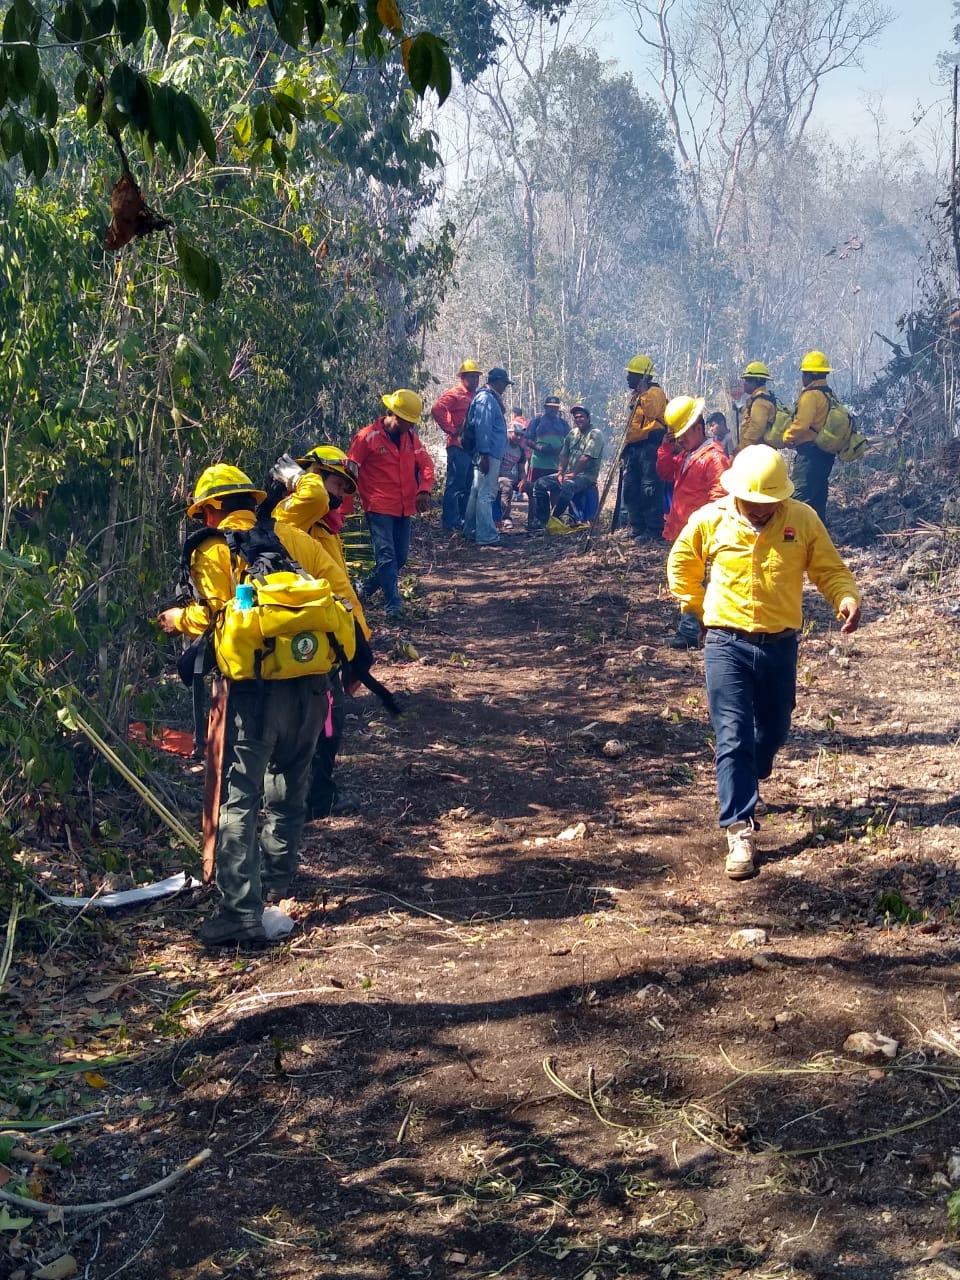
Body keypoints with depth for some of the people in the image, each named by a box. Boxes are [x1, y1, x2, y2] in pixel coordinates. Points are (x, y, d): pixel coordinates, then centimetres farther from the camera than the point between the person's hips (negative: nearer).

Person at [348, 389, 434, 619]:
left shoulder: (410, 437, 8)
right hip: (379, 508, -7)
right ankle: (394, 604, -13)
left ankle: (367, 589, 29)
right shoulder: (367, 437, -9)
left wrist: (424, 489, -13)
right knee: (386, 555, -13)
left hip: (404, 508, 7)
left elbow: (425, 464, 7)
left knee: (401, 556, 12)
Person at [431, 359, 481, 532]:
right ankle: (450, 521, -3)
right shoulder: (454, 394, -7)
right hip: (458, 446, -9)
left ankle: (463, 518, 21)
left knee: (468, 484, 13)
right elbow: (436, 410, -20)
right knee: (455, 484, -6)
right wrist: (451, 430, -16)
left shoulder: (475, 395, 18)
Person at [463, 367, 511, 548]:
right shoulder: (486, 399, -13)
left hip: (489, 455, 11)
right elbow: (482, 427, -21)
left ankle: (471, 531, 22)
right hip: (488, 454, -11)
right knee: (486, 494, -11)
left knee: (477, 493, 15)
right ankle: (486, 536, -12)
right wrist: (485, 454, -24)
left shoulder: (492, 398, 19)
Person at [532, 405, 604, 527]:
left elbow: (586, 457, -16)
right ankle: (542, 520, -7)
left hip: (586, 475, -8)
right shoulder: (572, 433, 17)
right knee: (541, 483, -9)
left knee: (567, 486, -38)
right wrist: (561, 473, -4)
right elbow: (564, 455, 13)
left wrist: (573, 474, -17)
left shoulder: (595, 433, -6)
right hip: (569, 474, 8)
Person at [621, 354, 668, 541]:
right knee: (630, 489, 9)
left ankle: (654, 529, -10)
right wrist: (625, 450, 25)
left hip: (650, 446, -10)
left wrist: (643, 392, -20)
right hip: (634, 448, 10)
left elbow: (651, 411, -27)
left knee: (649, 489, -12)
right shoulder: (636, 395, 23)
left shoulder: (655, 392, -6)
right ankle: (637, 527, 15)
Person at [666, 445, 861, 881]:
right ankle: (740, 829, -7)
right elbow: (680, 565, 11)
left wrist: (847, 597, -19)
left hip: (779, 645, 2)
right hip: (727, 644, -2)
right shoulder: (709, 520, -6)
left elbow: (830, 569, 1)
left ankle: (742, 786, 46)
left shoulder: (803, 519, -6)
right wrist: (700, 608, 7)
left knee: (773, 731, 17)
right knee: (733, 736, -8)